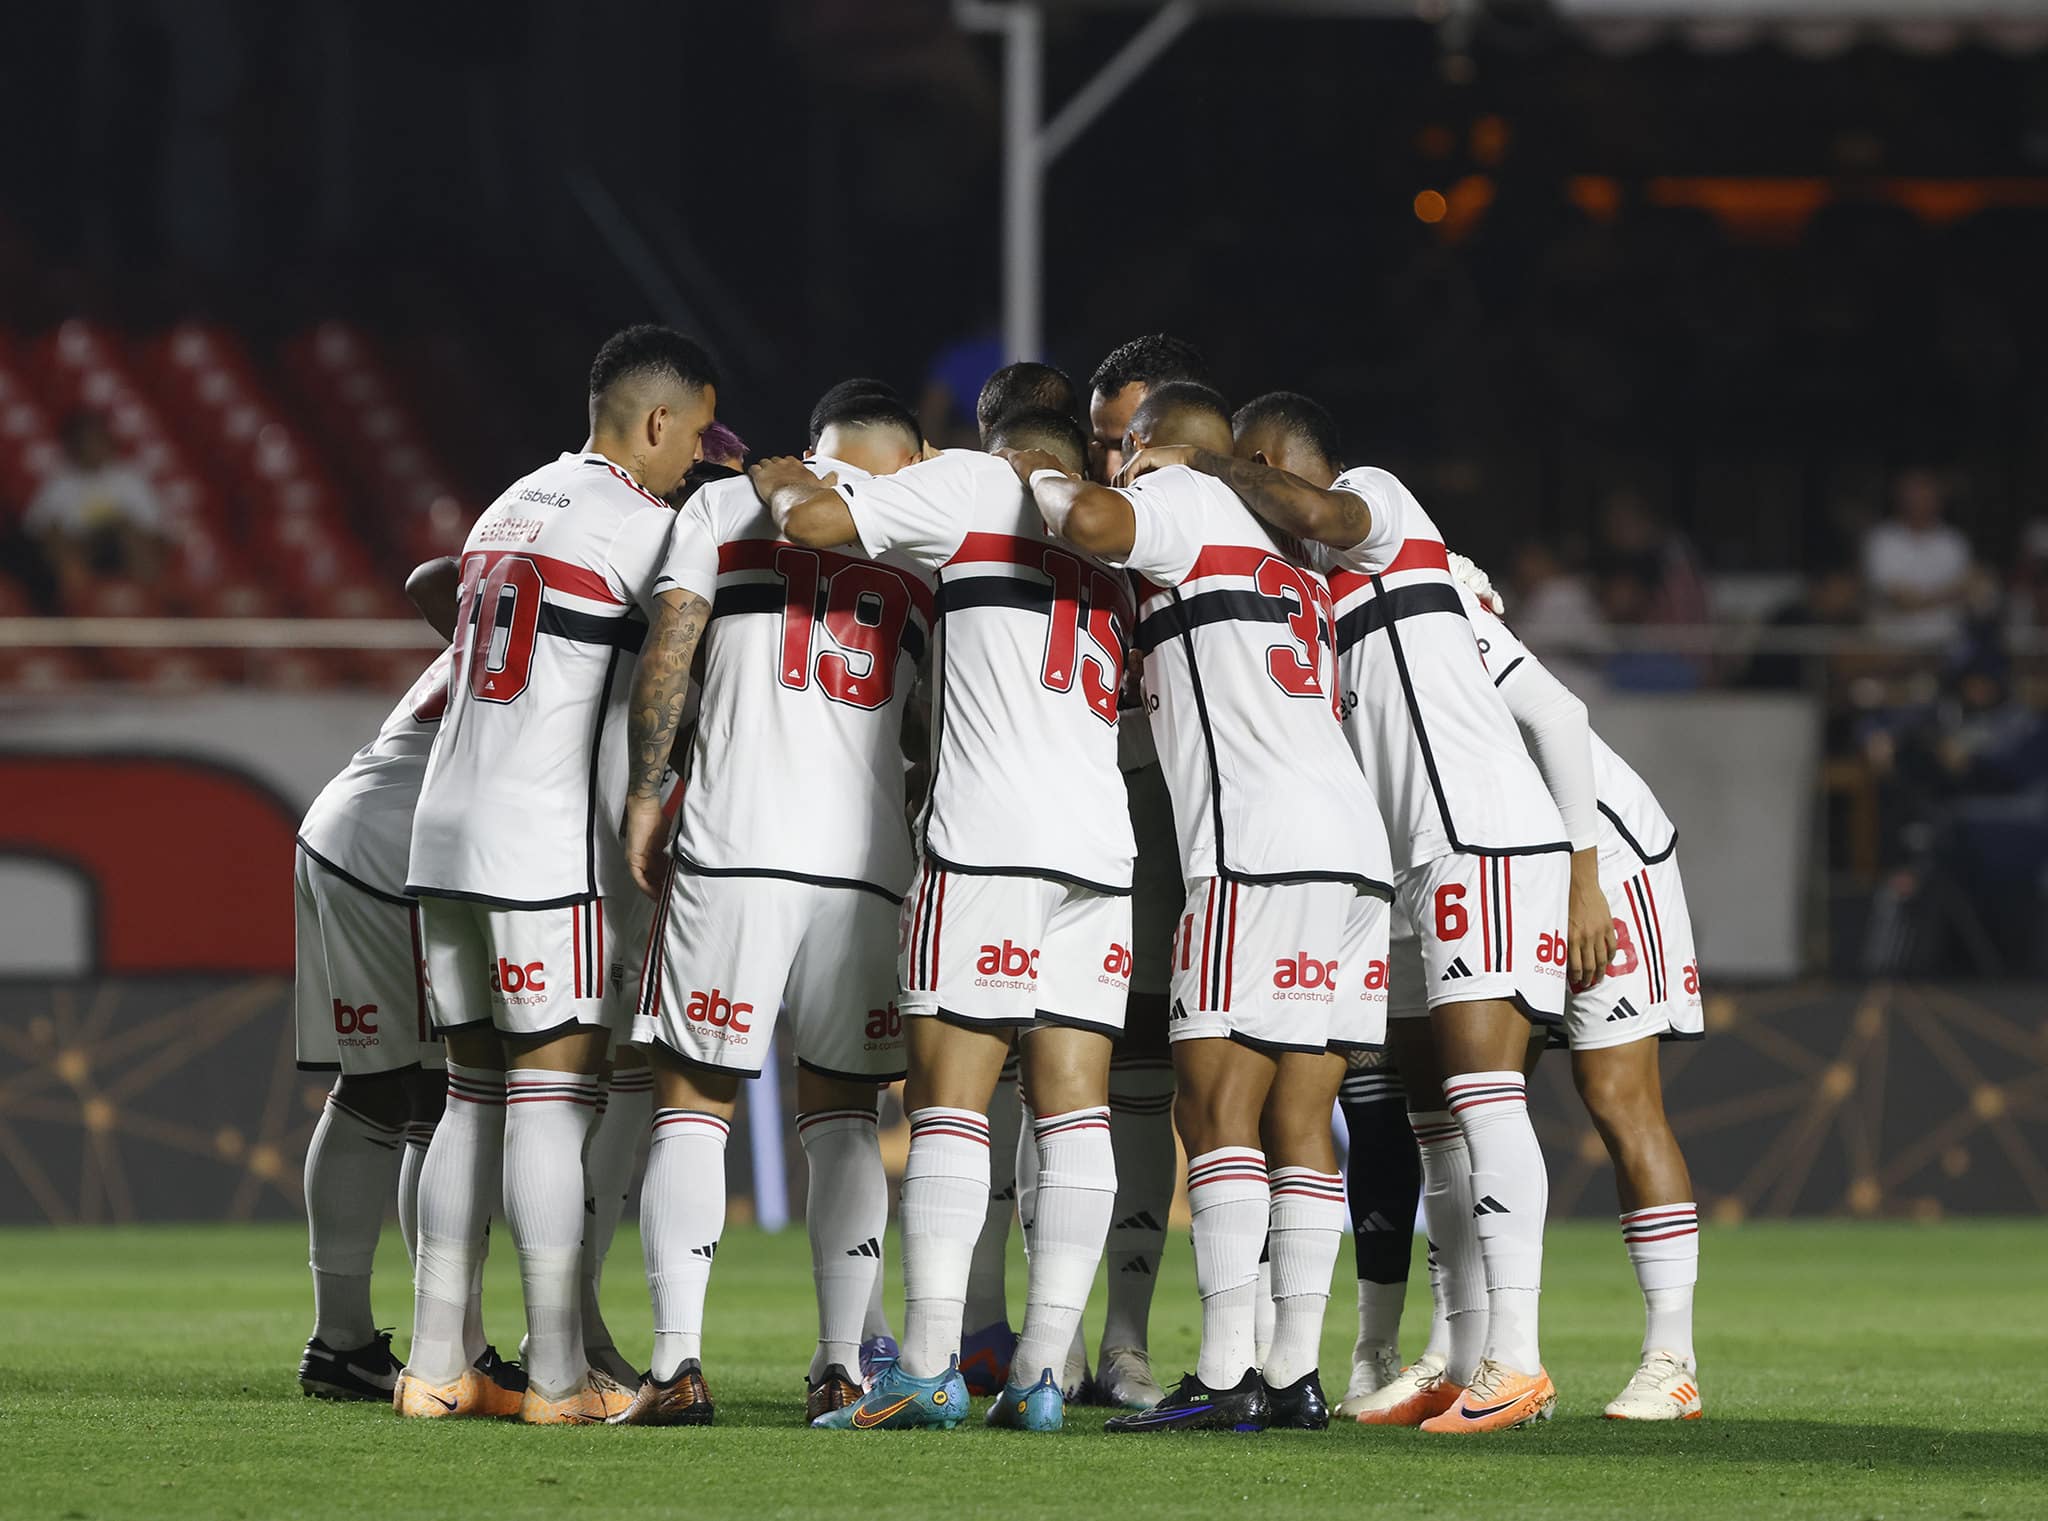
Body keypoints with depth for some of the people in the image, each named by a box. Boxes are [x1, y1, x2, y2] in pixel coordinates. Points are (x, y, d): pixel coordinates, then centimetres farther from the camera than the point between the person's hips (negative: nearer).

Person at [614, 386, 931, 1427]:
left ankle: (678, 1366, -8)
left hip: (732, 846, -2)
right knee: (840, 1115, 12)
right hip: (866, 858, 2)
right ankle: (838, 1368, 3)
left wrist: (643, 800, 7)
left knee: (692, 1106, 3)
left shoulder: (727, 504, 10)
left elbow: (665, 660, 0)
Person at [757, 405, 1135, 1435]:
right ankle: (1042, 1372, -4)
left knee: (949, 1097, -6)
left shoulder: (978, 485, 7)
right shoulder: (1108, 567, 27)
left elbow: (815, 521, -1)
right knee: (1074, 1108, 2)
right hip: (1103, 845, 6)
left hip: (989, 843, -6)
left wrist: (779, 480, 20)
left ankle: (929, 1367, -12)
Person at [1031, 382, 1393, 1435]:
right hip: (1353, 841, 8)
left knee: (1216, 1102, -9)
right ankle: (1295, 1376, 4)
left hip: (1260, 851, -8)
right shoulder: (1286, 560, 27)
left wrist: (1046, 480, 2)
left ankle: (1225, 1376, -16)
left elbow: (1096, 526, -18)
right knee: (1297, 1119, 7)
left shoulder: (1181, 498, 3)